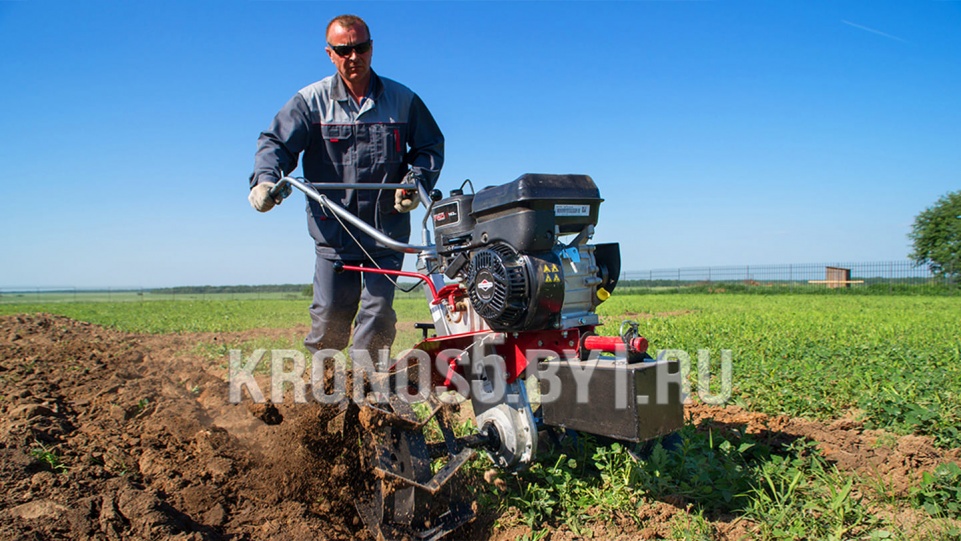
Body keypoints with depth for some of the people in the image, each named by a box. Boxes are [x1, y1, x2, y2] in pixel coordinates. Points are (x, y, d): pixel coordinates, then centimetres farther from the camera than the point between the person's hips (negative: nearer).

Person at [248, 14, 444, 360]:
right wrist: (265, 179, -23)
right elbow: (275, 142, -2)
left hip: (387, 231, 1)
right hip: (333, 231, 0)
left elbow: (431, 147, 12)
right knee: (329, 313, 1)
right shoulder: (311, 101, 4)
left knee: (378, 309, -5)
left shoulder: (402, 100, 7)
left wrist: (416, 181, -7)